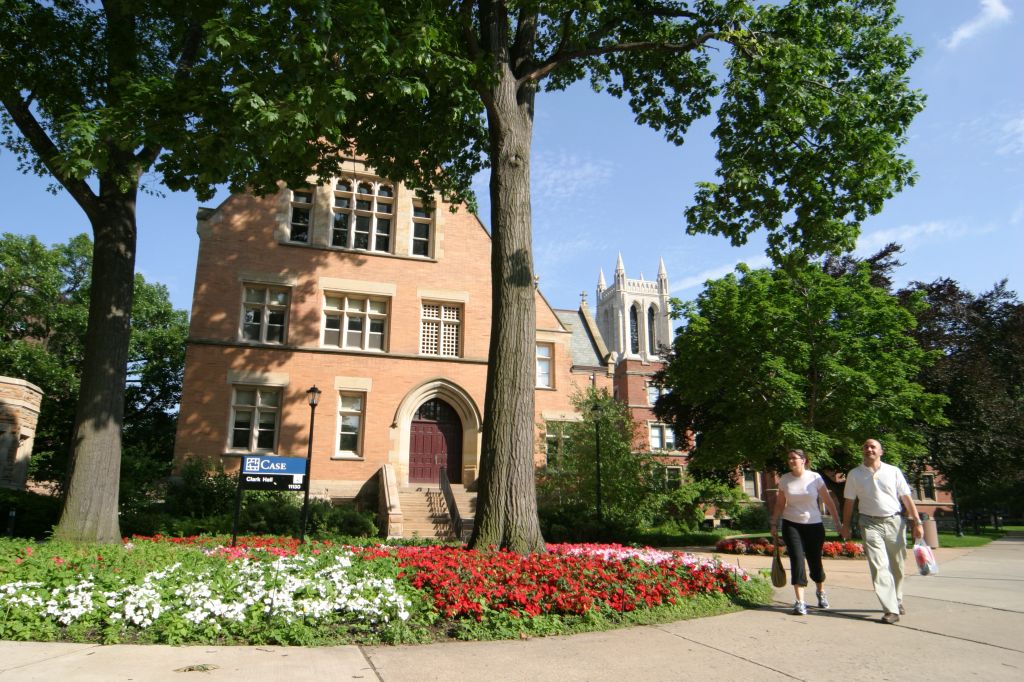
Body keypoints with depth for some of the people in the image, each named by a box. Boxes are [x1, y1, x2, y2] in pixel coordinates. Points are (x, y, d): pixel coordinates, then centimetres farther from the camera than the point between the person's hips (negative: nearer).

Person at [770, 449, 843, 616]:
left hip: (814, 525, -1)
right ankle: (800, 602, -8)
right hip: (791, 525, 1)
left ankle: (821, 592, 38)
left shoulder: (815, 478, -5)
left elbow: (828, 501, -2)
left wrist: (838, 523, -6)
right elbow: (780, 504, 8)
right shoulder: (784, 480, 0)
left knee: (815, 561, 8)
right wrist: (774, 524, 5)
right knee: (797, 559, -11)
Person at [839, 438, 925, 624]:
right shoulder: (854, 475, 4)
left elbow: (906, 498, 5)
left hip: (895, 522, 1)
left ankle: (897, 601, 32)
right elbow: (849, 502, 8)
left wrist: (917, 522, -1)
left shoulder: (893, 471, 4)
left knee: (896, 566, 11)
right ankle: (891, 610, -10)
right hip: (871, 524, -1)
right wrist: (845, 525, 7)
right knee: (879, 567, -11)